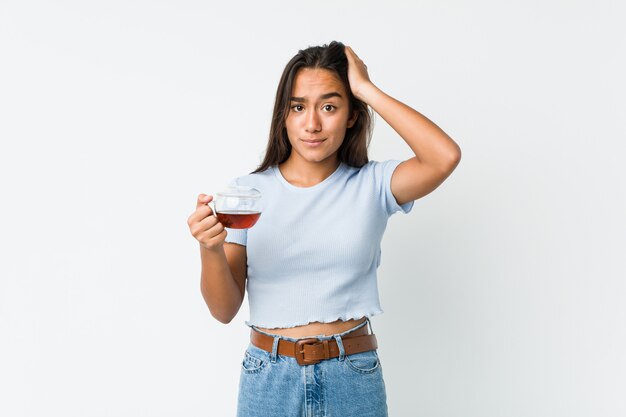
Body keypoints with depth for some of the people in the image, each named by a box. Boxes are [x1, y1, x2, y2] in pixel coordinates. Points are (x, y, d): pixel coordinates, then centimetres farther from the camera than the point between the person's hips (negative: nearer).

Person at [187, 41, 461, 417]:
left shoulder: (371, 185, -4)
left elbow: (446, 156, -23)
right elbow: (225, 309, -5)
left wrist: (366, 89, -15)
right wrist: (210, 249, -26)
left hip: (353, 382, 0)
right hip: (268, 379, 0)